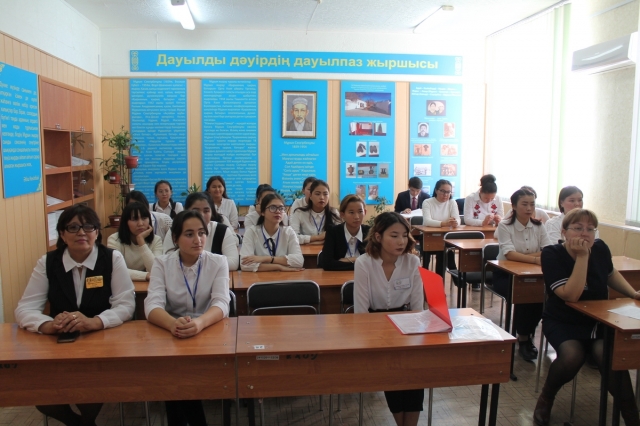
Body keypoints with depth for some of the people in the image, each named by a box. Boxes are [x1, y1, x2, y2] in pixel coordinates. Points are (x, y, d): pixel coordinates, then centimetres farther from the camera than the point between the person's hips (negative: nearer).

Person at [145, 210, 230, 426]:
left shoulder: (218, 262, -4)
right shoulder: (161, 263, -3)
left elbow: (221, 304, -17)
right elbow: (152, 305, -16)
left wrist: (199, 323, -41)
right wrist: (173, 323, -40)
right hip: (172, 335, 1)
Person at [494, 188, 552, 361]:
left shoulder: (539, 226, 3)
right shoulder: (504, 225, -9)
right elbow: (510, 254, -22)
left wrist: (522, 256, -26)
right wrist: (534, 259, -38)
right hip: (505, 274, -3)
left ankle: (527, 335, -2)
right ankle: (523, 339, -7)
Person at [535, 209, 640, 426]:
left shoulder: (600, 249, -3)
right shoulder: (552, 254, -17)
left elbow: (610, 274, 21)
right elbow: (571, 295, -28)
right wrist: (582, 256, -28)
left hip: (599, 321, 4)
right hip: (563, 322, -3)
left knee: (607, 353, -28)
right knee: (572, 355, -31)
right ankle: (545, 398, -2)